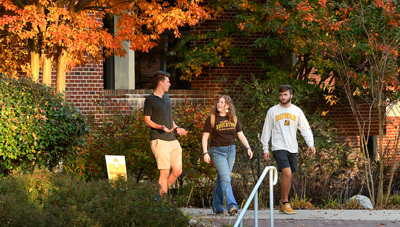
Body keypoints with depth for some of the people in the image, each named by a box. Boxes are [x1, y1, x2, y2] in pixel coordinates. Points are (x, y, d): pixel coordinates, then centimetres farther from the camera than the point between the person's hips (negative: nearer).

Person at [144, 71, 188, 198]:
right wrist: (161, 127, -23)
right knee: (165, 172, -10)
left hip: (172, 139, 8)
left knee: (177, 171, 4)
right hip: (159, 141, -8)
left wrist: (176, 128, 12)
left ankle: (162, 194, 20)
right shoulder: (150, 100, -6)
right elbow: (147, 120, -7)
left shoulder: (166, 98, 19)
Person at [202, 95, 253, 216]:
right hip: (218, 151, -4)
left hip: (231, 150, 4)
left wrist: (248, 148, -1)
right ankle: (231, 205, -24)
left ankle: (217, 206, 17)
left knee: (222, 179, 10)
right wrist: (205, 153, -11)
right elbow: (205, 137, -2)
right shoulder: (211, 119, -3)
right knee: (225, 179, -15)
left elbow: (241, 135, 11)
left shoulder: (234, 119, 8)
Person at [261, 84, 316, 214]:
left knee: (289, 177, 5)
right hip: (279, 148, -4)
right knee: (287, 174, -19)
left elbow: (305, 128, 7)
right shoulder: (273, 111, 2)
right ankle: (285, 203, -7)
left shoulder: (297, 111, 9)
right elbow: (266, 130, 5)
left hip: (292, 149, 4)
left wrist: (310, 144, -7)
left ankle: (282, 206, 15)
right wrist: (265, 149, 1)